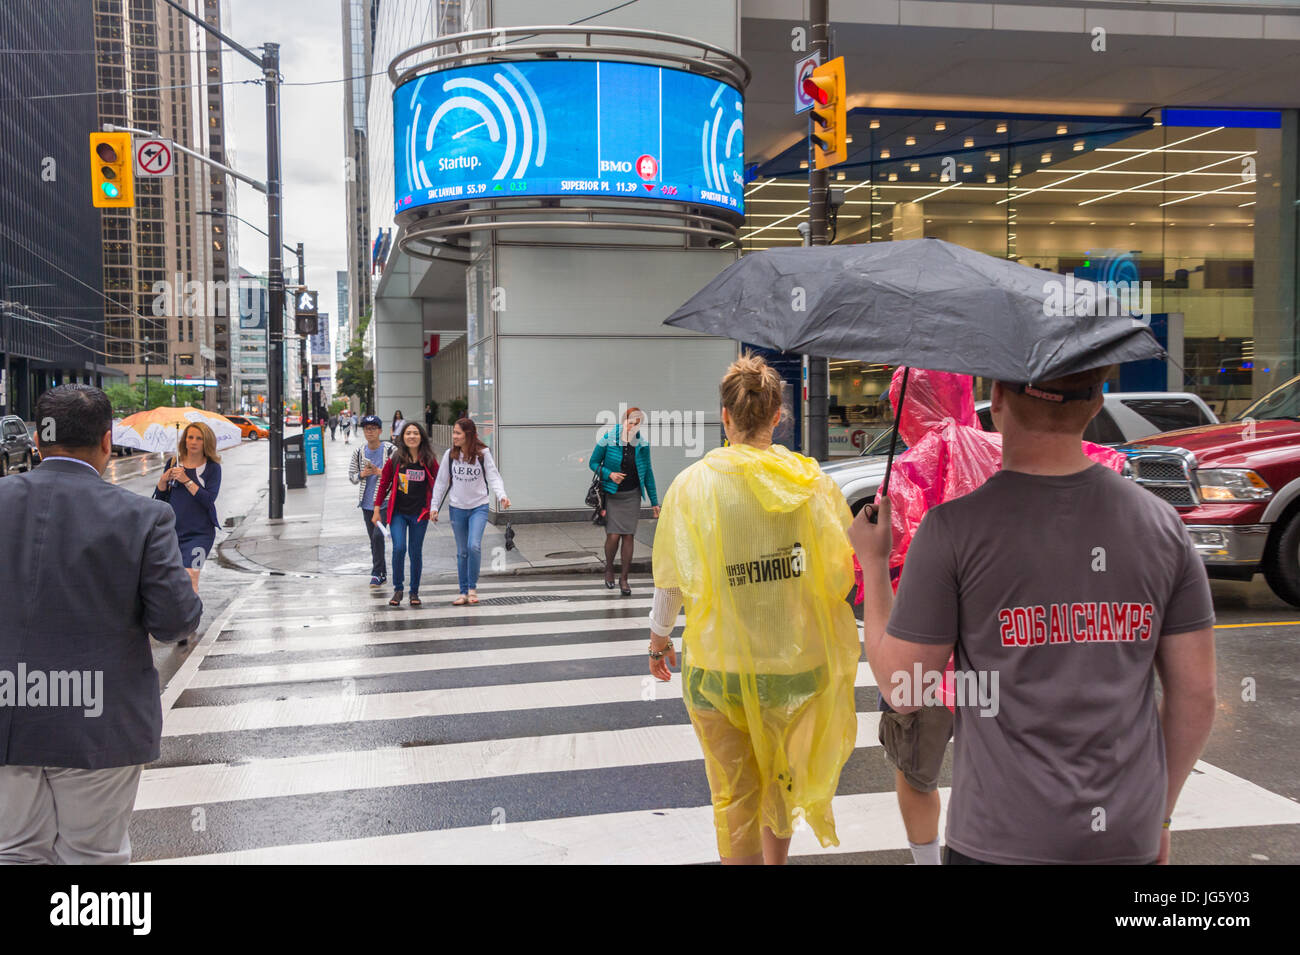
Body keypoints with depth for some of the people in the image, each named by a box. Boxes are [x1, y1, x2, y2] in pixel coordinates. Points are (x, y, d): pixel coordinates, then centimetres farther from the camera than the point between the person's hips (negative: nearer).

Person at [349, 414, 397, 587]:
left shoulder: (391, 450, -5)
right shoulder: (359, 452, 6)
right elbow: (351, 476, 13)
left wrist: (380, 472, -17)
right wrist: (362, 474, -9)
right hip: (367, 502, 5)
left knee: (378, 535, -17)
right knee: (374, 539, 10)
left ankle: (377, 574, -8)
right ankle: (382, 575, 20)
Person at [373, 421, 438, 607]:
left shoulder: (428, 461, -1)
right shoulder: (395, 459, -2)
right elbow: (384, 484, 6)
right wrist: (377, 509, 5)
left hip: (420, 513, 1)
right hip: (398, 512, -1)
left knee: (416, 553, 5)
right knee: (399, 548, -14)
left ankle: (414, 592, 19)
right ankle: (397, 589, 3)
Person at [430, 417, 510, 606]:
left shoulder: (483, 453, -7)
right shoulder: (449, 455, -2)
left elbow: (493, 477, -8)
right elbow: (441, 482, 5)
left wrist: (502, 496, -25)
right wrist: (434, 506, 4)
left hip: (479, 507, -2)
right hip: (457, 508, 2)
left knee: (474, 546, -18)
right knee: (462, 552, 7)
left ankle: (473, 588, -2)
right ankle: (463, 592, 17)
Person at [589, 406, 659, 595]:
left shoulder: (642, 443, -2)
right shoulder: (608, 439, -10)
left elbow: (647, 472, 7)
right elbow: (593, 463, 1)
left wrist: (654, 501, 8)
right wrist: (609, 474, -18)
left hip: (632, 495, 2)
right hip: (611, 494, -2)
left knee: (629, 536, -1)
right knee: (613, 535, -9)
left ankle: (624, 578, 11)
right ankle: (609, 568, 20)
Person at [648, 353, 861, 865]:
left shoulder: (693, 483, -9)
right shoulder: (812, 479, -5)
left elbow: (673, 577, -4)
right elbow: (848, 564, -2)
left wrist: (659, 635, 11)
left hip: (718, 664, -2)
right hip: (799, 660, 3)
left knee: (734, 794, 10)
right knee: (780, 777, 24)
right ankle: (775, 859, 43)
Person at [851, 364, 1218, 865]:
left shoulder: (954, 528, -14)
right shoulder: (1161, 523, -2)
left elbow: (903, 690, -7)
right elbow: (1196, 695, 3)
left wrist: (873, 561, 5)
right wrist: (1159, 812, 17)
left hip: (1004, 839, -4)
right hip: (1129, 837, 4)